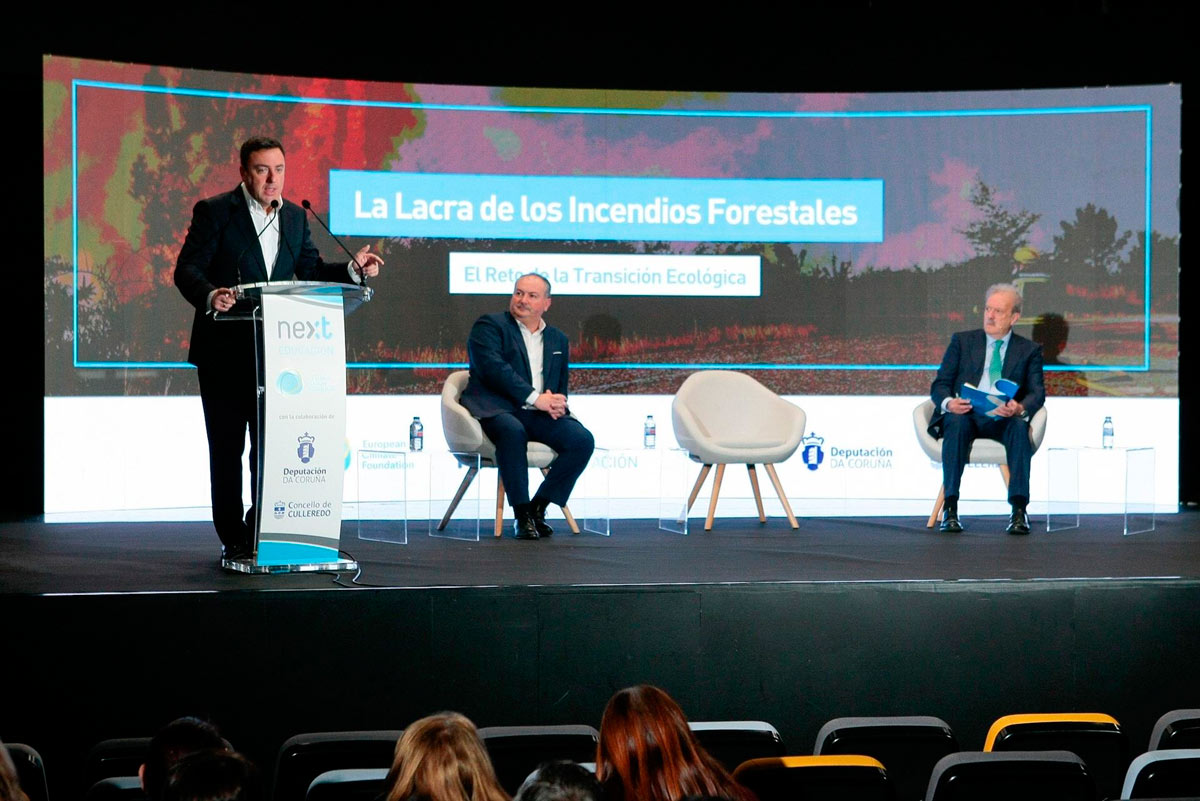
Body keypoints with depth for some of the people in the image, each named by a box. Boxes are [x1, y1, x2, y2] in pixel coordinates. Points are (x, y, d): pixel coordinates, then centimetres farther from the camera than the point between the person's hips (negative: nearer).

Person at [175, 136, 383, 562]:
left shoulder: (295, 216, 11)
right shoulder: (214, 211, -5)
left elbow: (310, 271, 16)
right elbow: (187, 269, -11)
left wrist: (353, 269, 0)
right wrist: (210, 296, -31)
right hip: (225, 350, -4)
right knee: (227, 447, 2)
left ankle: (262, 532, 16)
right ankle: (233, 539, 10)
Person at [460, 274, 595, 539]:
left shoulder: (558, 339, 24)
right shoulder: (489, 326, 6)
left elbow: (561, 387, 26)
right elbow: (493, 368, -10)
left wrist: (556, 402, -1)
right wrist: (535, 398, -17)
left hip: (540, 416, 5)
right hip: (498, 409, -5)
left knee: (582, 440, -21)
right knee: (512, 431, -39)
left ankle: (538, 508, -12)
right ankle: (522, 515, -30)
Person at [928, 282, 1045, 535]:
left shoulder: (1030, 350, 15)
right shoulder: (962, 341, 15)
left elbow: (1037, 392, 3)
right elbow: (939, 385, 9)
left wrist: (1021, 408, -23)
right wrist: (949, 402, -17)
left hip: (1003, 420, 0)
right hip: (965, 416, 0)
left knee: (1019, 426, -34)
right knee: (956, 422, -35)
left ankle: (1019, 510, -39)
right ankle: (950, 508, -39)